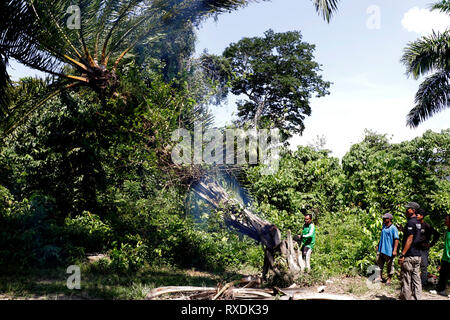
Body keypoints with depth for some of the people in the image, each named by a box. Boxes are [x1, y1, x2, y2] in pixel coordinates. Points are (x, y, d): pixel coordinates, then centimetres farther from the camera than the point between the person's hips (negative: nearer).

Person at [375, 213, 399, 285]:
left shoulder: (393, 228, -13)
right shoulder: (384, 226, 11)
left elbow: (396, 239, -16)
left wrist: (395, 250, -21)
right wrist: (378, 245, 22)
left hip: (389, 251, -8)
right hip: (381, 249, 8)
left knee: (390, 265, 5)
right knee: (379, 264, 13)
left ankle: (389, 279, 17)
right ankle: (380, 277, 26)